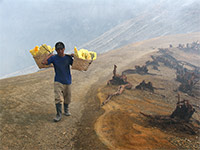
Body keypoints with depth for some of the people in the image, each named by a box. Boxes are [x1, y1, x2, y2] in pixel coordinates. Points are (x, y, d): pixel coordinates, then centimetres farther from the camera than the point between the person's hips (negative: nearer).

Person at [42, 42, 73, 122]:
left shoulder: (68, 57, -3)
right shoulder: (54, 58, -7)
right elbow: (44, 62, -17)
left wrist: (74, 57, -6)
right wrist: (50, 55, -8)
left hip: (67, 81, 2)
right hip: (58, 81, -2)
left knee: (67, 99, 15)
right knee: (58, 98, -15)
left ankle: (66, 110, 39)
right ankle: (59, 115, -6)